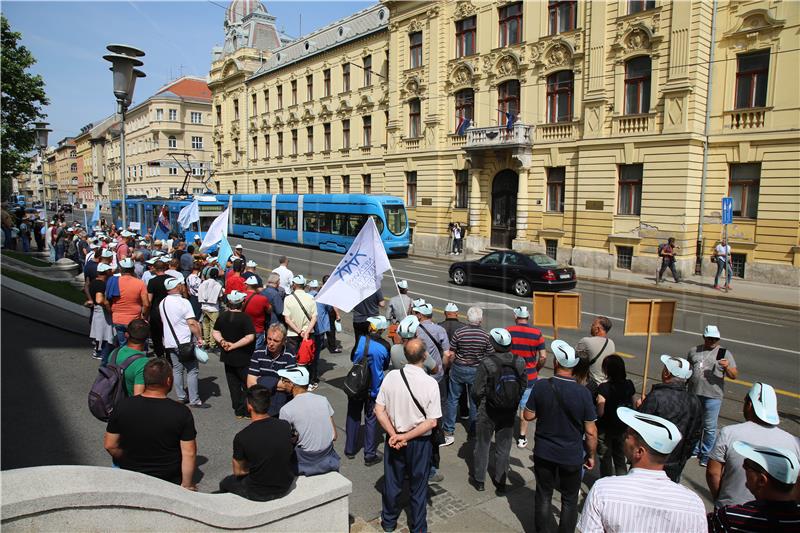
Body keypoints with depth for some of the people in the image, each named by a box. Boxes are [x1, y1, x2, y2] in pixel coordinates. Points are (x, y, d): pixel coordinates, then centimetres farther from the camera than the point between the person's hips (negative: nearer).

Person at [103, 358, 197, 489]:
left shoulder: (123, 406, -10)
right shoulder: (182, 412, -17)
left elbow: (110, 445, 1)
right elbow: (189, 453, -13)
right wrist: (187, 485, 1)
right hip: (170, 478, 0)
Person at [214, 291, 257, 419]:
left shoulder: (222, 316, 0)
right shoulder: (245, 317, -19)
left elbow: (215, 332, 7)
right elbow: (250, 337, -25)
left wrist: (222, 341, -7)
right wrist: (234, 345, -18)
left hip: (228, 357, 6)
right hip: (243, 358, -6)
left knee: (233, 384, 15)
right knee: (248, 384, 8)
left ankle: (238, 410, 23)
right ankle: (244, 410, 10)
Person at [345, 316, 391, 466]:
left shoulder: (360, 339, -14)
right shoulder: (385, 346, -15)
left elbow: (352, 358, 1)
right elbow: (385, 366, 0)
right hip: (374, 388, -1)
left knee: (353, 416, 17)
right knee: (370, 419, 11)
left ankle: (350, 450, 29)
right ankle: (369, 455, 15)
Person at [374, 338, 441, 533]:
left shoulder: (391, 377, -14)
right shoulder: (430, 383, -21)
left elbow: (379, 411, -11)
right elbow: (432, 422, -19)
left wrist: (394, 435, -10)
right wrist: (407, 436, -14)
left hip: (394, 438, 2)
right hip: (420, 442, -2)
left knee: (392, 481, 22)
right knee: (418, 486, 18)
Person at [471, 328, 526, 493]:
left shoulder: (486, 364, -23)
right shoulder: (520, 362, -11)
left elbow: (477, 391, -17)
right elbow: (523, 386, 0)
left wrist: (479, 405, 3)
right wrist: (513, 404, 13)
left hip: (488, 412, -3)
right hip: (509, 412, 3)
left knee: (482, 444, 16)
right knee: (504, 447, 18)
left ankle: (479, 480, 29)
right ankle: (501, 481, 30)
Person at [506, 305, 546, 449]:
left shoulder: (507, 331, -10)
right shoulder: (537, 333, -8)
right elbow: (543, 357, -9)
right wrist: (536, 369, 9)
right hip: (529, 377, 0)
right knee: (525, 407, 12)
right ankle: (522, 437, 18)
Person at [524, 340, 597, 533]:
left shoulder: (541, 386, -16)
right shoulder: (583, 392, -18)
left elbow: (528, 416, -5)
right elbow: (591, 432, -11)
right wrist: (591, 455, 4)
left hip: (543, 453, 1)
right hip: (572, 456, -1)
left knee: (543, 496, 17)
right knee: (569, 499, 18)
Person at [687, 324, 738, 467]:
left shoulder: (724, 353, 0)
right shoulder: (694, 351, 10)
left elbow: (734, 375, -5)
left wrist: (727, 367, -25)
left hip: (712, 396, -4)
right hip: (693, 394, 4)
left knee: (709, 427, 1)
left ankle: (706, 455, 14)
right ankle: (694, 450, 31)